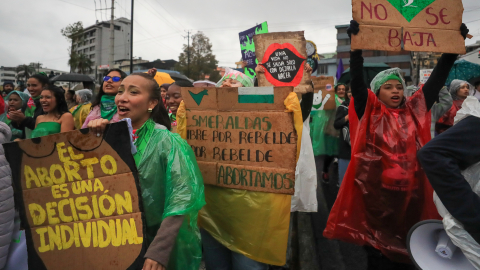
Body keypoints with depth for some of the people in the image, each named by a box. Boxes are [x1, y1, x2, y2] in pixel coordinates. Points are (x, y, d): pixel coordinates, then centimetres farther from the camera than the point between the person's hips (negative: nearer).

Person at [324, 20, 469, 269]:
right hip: (377, 190, -3)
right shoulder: (370, 112, -3)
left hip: (410, 190, 4)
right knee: (378, 245, 9)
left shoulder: (413, 111, 7)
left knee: (407, 246, 15)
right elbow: (357, 81, -14)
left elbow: (437, 80, 6)